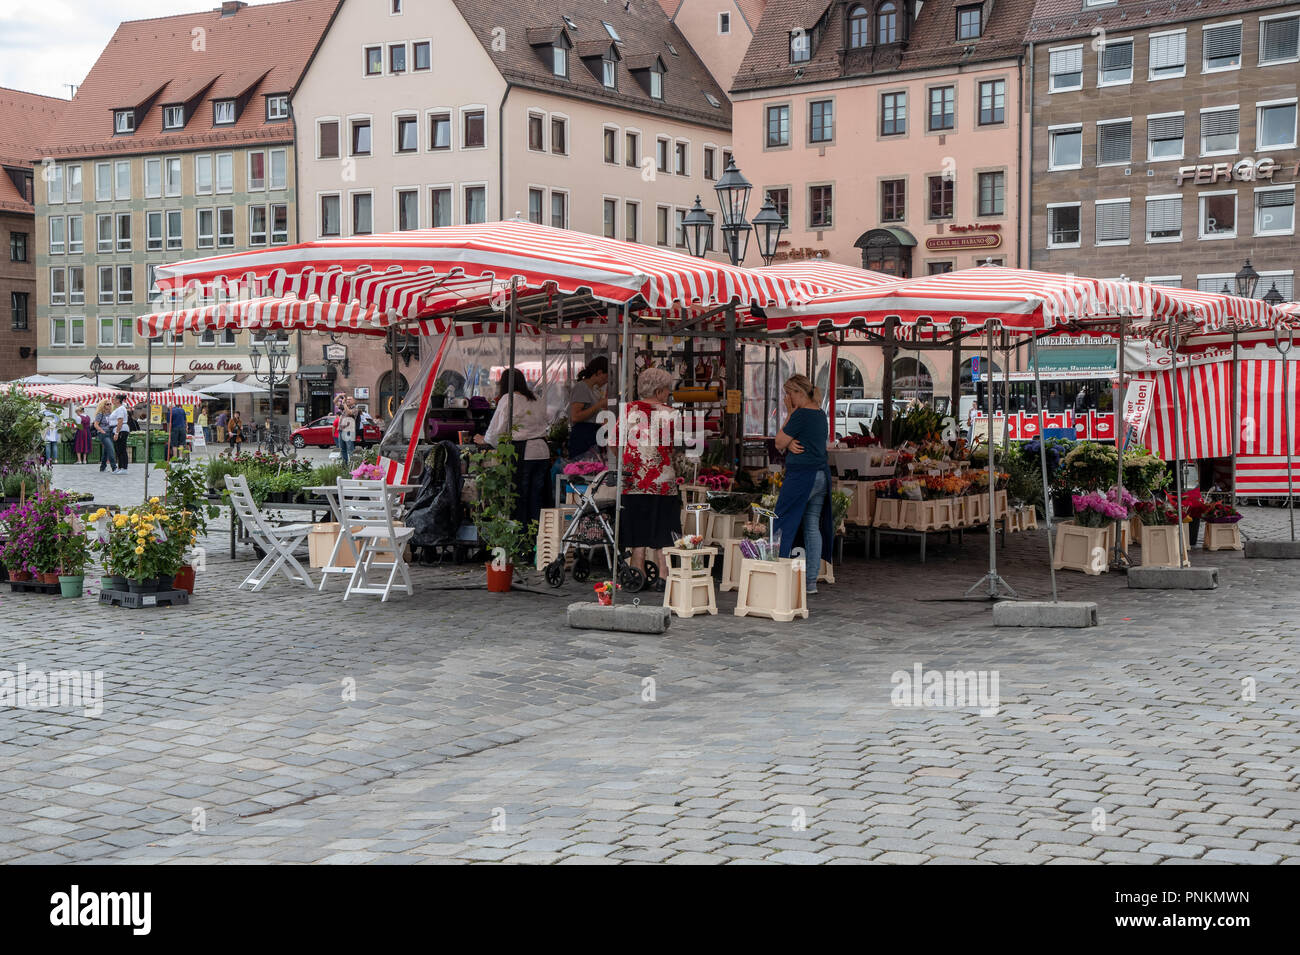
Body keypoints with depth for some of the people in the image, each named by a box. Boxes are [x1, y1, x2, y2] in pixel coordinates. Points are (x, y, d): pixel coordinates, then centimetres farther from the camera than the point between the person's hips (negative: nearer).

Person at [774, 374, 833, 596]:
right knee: (813, 527, 9)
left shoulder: (800, 415, -14)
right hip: (821, 474, 9)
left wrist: (790, 413, -2)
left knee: (783, 526, -3)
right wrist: (790, 444, -6)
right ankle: (811, 581, 10)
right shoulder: (821, 414, 14)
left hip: (801, 475, -9)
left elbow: (779, 443, -5)